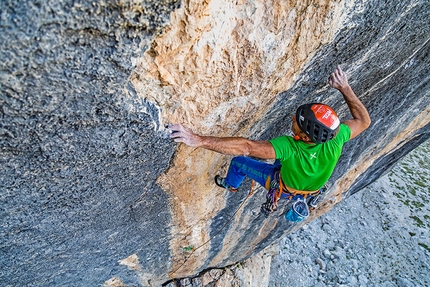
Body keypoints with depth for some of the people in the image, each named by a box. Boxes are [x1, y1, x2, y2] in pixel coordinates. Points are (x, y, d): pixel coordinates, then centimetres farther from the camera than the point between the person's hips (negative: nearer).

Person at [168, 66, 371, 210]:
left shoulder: (289, 147, -48)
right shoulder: (335, 141, -34)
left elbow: (245, 147, -57)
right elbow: (364, 121, -15)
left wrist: (199, 140, -61)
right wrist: (345, 88, -18)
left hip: (284, 187, -4)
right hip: (313, 187, 4)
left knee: (239, 161, 12)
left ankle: (231, 185, 44)